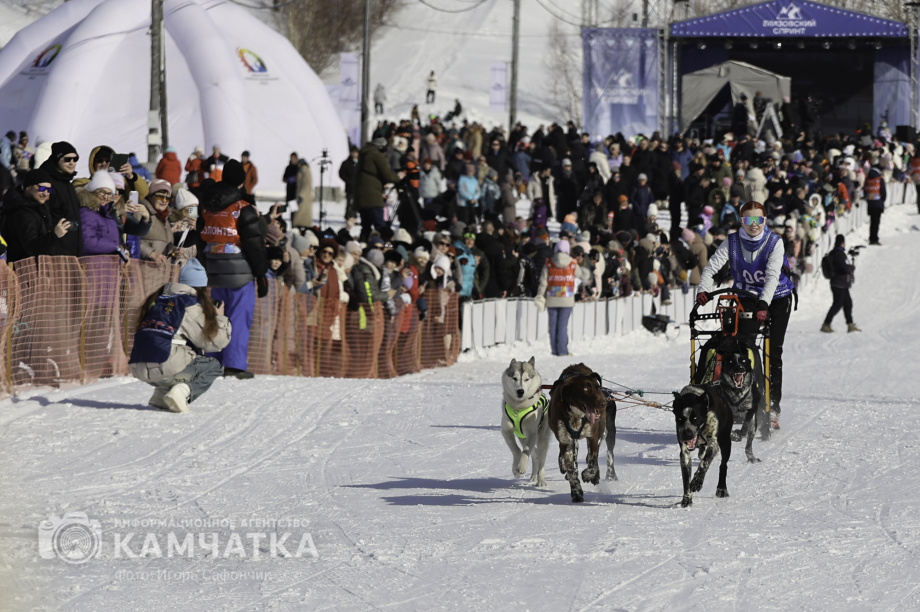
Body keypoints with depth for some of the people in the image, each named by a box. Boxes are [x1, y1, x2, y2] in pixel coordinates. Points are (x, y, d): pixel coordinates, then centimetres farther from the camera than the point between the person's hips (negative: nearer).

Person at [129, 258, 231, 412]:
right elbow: (214, 341, 2)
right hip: (165, 368, -7)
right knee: (214, 366, 16)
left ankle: (161, 394, 13)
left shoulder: (158, 300, 20)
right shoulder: (191, 306, 0)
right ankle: (183, 391, -11)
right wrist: (220, 318, 21)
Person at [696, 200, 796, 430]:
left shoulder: (774, 242, -18)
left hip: (777, 299, -3)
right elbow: (712, 267, -20)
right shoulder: (732, 242, -10)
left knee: (773, 352, -11)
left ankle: (773, 405, -9)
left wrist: (763, 304, -45)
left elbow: (772, 276, -31)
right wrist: (704, 290, -40)